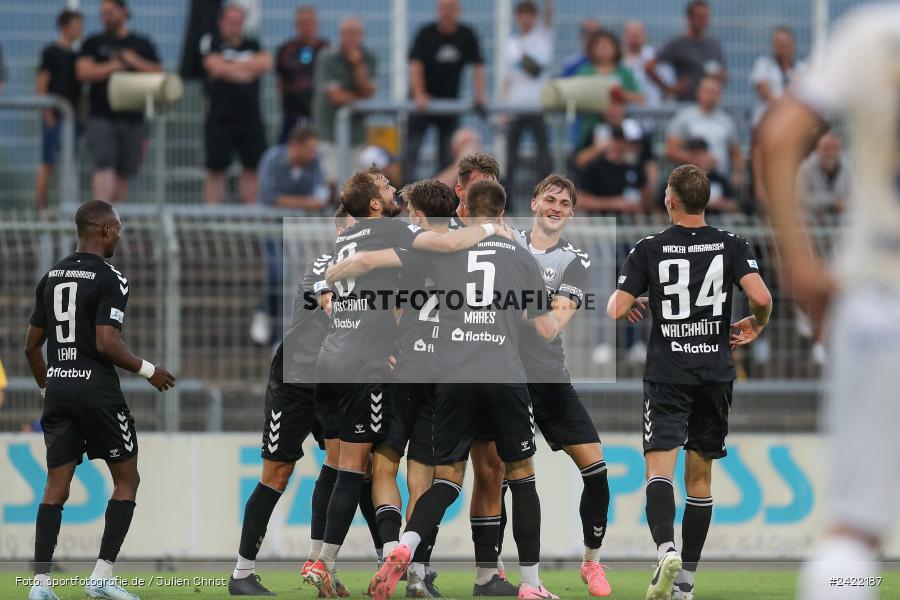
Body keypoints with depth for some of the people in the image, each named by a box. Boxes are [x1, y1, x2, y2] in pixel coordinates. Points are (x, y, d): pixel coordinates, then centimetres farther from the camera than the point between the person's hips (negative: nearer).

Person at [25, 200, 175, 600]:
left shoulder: (52, 277, 12)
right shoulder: (110, 279, -10)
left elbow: (32, 345, 14)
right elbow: (107, 343, -19)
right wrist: (148, 371, -5)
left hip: (58, 388, 6)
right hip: (97, 390, -6)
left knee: (56, 487, 6)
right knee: (126, 479, 7)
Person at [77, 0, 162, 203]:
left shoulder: (142, 44, 12)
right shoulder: (94, 43, 9)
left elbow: (159, 73, 7)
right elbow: (84, 72, -4)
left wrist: (136, 62, -6)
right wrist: (114, 66, -7)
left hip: (132, 117, 2)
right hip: (101, 117, -2)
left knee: (123, 173, 7)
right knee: (104, 165, -19)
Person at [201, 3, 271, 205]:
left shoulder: (252, 45, 12)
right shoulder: (211, 43, 2)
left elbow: (265, 63, -6)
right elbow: (216, 67, -15)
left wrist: (230, 66, -10)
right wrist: (248, 69, -5)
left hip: (250, 118, 4)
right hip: (220, 118, -4)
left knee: (252, 169, 3)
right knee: (216, 170, -1)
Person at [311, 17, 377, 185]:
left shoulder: (368, 58, 3)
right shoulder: (328, 59, -11)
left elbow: (368, 92, -8)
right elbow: (335, 96, -15)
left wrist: (358, 64, -17)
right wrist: (359, 97, -1)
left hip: (355, 127, 5)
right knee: (333, 181, -16)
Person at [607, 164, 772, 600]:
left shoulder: (648, 250, -3)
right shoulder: (731, 246, 0)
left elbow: (616, 309, -6)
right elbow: (761, 298, -13)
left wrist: (626, 307, 18)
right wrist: (756, 325, 9)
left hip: (667, 375, -2)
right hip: (715, 372, 2)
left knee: (659, 467, -9)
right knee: (700, 476, 11)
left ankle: (667, 550, -35)